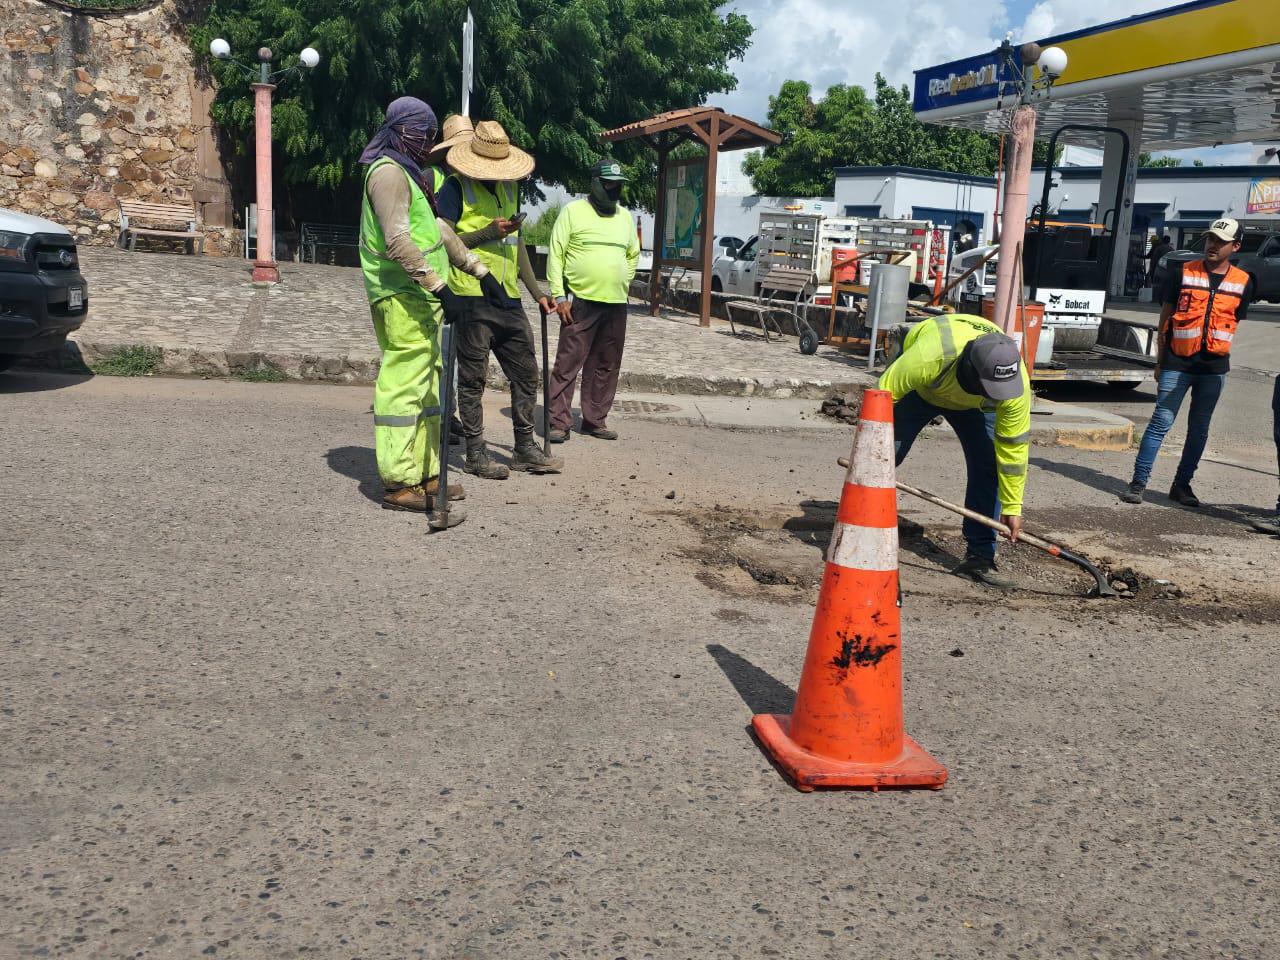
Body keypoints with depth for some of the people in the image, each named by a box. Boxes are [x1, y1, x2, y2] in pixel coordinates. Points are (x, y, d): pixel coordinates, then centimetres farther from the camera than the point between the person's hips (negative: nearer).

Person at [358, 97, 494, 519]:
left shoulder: (411, 174, 22)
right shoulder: (388, 172, -11)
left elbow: (439, 231, 25)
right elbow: (397, 242, -22)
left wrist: (480, 270, 22)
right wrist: (440, 287, -25)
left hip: (420, 298, 11)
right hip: (401, 298, -11)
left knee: (427, 386, 14)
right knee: (403, 387, -9)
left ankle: (425, 474, 21)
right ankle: (400, 483, -5)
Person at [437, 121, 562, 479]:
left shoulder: (509, 187, 18)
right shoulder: (456, 187, -4)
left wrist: (537, 292, 19)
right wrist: (487, 232, -18)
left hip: (508, 298, 7)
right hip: (472, 298, -7)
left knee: (526, 373, 9)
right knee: (473, 379, 0)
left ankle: (525, 449, 18)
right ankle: (475, 453, 9)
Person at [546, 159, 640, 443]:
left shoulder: (625, 217, 15)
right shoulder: (573, 211, -2)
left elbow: (633, 254, 27)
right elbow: (555, 255, -5)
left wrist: (623, 284, 15)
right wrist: (559, 295, -12)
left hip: (616, 304, 6)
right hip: (580, 302, -6)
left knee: (606, 367, 9)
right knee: (568, 364, -5)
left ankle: (595, 420, 18)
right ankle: (559, 422, 0)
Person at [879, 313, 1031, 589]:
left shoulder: (1016, 382, -35)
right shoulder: (929, 357, -47)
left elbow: (1013, 447, -23)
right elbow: (885, 393, -32)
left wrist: (1012, 507, -17)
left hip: (973, 405, 2)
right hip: (918, 388, -2)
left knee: (988, 465, -12)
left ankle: (979, 556, -3)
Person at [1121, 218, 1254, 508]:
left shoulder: (1243, 282, 6)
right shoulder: (1183, 274, 2)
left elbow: (1234, 323, 13)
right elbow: (1165, 317, 5)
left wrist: (1220, 359, 10)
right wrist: (1160, 362, 3)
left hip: (1214, 367, 2)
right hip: (1177, 364, -2)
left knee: (1199, 429, 8)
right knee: (1161, 422, -6)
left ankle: (1181, 485, 18)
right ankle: (1138, 482, -3)